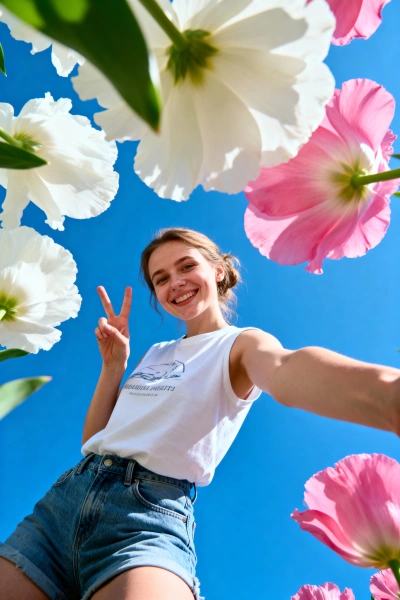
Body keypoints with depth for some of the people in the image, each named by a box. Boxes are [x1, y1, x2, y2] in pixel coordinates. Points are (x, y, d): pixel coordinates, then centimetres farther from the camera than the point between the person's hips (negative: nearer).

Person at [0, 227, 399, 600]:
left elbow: (285, 372, -27)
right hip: (67, 493, 7)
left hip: (150, 513, -7)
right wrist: (113, 365, 6)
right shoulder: (157, 352, 21)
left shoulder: (241, 343, 1)